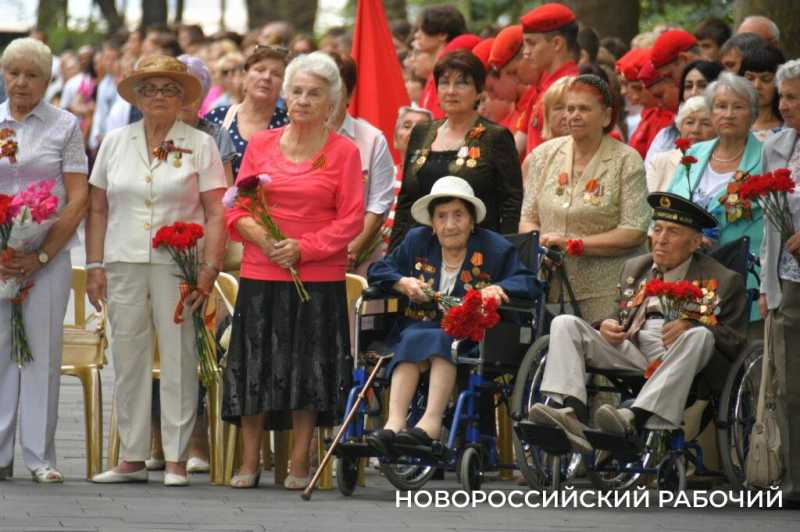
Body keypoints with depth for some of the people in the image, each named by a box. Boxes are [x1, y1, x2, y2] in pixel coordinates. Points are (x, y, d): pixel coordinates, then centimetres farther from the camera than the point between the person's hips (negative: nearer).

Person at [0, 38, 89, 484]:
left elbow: (79, 198, -1)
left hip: (49, 255, -2)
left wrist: (42, 256, -9)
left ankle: (41, 457, 3)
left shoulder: (65, 126, 4)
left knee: (43, 352, -2)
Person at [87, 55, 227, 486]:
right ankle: (131, 458, 9)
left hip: (178, 266, -3)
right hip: (124, 262, 3)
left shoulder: (200, 145, 4)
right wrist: (95, 266, 7)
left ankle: (176, 458, 0)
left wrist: (210, 269, -9)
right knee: (128, 361, 3)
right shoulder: (115, 143, 12)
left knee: (179, 360, -4)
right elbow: (98, 209, 14)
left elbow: (216, 214, 0)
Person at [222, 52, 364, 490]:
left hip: (319, 277, -2)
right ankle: (249, 462, 11)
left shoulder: (344, 152, 1)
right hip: (261, 276, 2)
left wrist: (305, 248, -13)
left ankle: (300, 463, 10)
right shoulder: (261, 145, 10)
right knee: (255, 367, 3)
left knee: (308, 368, 1)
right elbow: (236, 207, 10)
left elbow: (351, 219, -2)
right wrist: (256, 232, -10)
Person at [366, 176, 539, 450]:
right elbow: (378, 270, 20)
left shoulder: (494, 248, 5)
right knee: (411, 340, -33)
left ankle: (431, 421, -48)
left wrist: (498, 289, -25)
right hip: (420, 325, 2)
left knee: (441, 341, -36)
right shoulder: (417, 241, 15)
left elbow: (529, 283, -5)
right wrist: (402, 283, -2)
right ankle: (395, 422, -49)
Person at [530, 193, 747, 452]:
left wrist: (691, 326, -17)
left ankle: (637, 417, -52)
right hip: (630, 351, 4)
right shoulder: (634, 268, 26)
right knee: (565, 324, -11)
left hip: (675, 357, -4)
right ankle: (571, 412, -35)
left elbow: (735, 343, 2)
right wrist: (607, 325, 5)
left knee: (700, 335, -37)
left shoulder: (722, 280, 9)